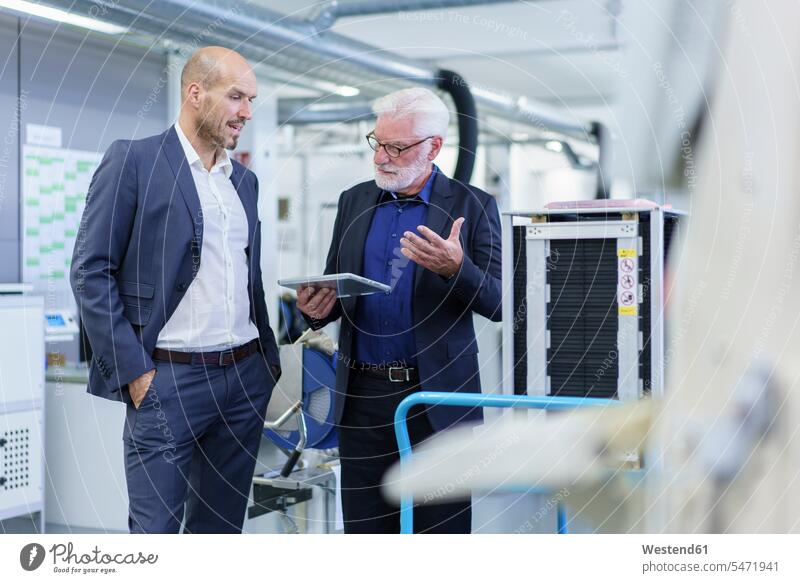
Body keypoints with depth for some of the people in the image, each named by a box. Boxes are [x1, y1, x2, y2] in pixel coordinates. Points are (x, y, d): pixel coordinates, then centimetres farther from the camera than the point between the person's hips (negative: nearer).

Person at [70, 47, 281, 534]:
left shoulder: (245, 180, 15)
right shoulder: (133, 161, -5)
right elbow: (91, 273, -8)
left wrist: (268, 359, 12)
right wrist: (133, 371, -13)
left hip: (246, 378, 6)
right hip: (168, 379, -6)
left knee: (223, 527, 11)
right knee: (155, 531, -3)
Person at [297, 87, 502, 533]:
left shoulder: (472, 207, -1)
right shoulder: (354, 201, 12)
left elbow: (498, 304, -6)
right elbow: (335, 289, 17)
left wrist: (457, 269, -25)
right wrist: (317, 307, -6)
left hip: (437, 397, -4)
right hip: (364, 397, 4)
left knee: (441, 527, 1)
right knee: (364, 528, 8)